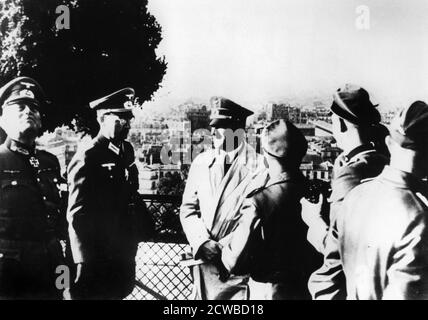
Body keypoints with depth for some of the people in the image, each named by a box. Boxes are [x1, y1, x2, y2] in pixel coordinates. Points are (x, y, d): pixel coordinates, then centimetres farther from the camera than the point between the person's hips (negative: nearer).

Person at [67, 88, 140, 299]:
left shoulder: (127, 150, 8)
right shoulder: (87, 157, -16)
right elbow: (77, 215, -18)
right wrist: (85, 261, -20)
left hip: (123, 251, 8)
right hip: (96, 256, -7)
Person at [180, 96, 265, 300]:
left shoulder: (258, 166, -7)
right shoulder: (201, 162, 7)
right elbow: (188, 209, 9)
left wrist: (222, 247, -12)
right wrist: (203, 242, -7)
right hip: (204, 265, 4)